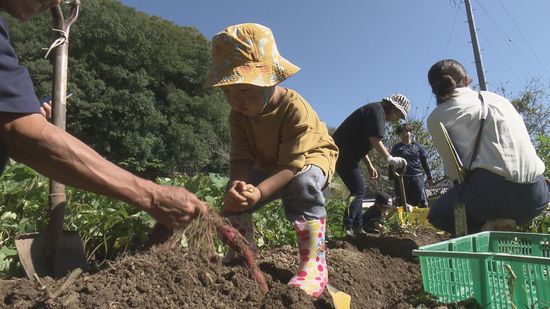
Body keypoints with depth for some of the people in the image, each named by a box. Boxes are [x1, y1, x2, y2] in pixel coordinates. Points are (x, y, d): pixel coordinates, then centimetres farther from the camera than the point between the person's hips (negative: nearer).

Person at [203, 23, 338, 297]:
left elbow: (293, 164, -39)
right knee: (236, 190, -10)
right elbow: (240, 159, -23)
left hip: (312, 157, -5)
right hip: (267, 165, 6)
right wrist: (239, 184, -47)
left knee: (302, 184, -38)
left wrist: (259, 192, -54)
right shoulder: (238, 114, -17)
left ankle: (314, 264, -30)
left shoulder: (296, 109, -36)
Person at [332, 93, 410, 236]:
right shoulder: (377, 110, -8)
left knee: (358, 189, 13)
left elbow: (361, 142, 25)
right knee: (358, 190, -11)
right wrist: (390, 159, -16)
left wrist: (369, 165, 22)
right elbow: (375, 140, -20)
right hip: (344, 154, -11)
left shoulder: (375, 111, 24)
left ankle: (357, 228, 17)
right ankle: (347, 227, -13)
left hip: (342, 152, 11)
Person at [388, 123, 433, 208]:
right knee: (403, 203, -1)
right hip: (401, 178, -1)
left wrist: (429, 176, 11)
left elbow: (424, 162, 14)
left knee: (422, 202, -3)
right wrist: (391, 178, -2)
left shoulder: (417, 146, 12)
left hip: (417, 177, 1)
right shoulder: (396, 147, 8)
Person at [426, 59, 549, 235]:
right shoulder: (497, 98, 18)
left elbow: (454, 170, 3)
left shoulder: (437, 117, 4)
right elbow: (520, 141, 20)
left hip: (492, 189, -6)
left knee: (437, 214, 20)